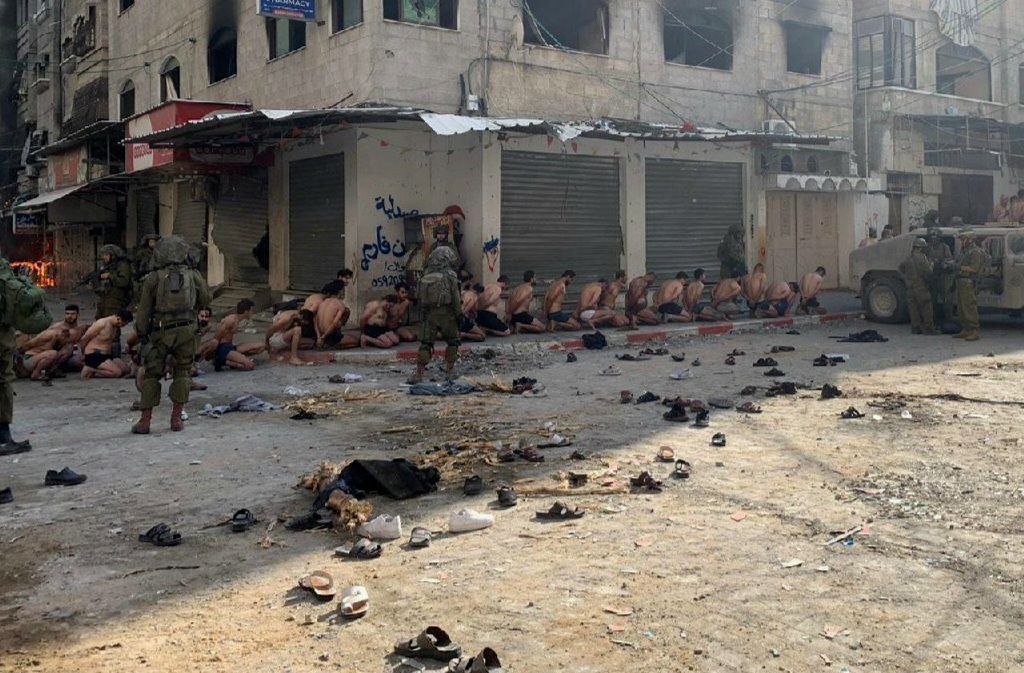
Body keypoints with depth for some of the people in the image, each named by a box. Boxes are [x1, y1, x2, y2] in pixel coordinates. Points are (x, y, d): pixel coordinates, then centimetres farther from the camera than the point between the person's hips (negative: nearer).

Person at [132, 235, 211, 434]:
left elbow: (144, 310, 2)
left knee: (152, 374, 8)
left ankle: (145, 421, 7)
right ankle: (176, 419, 8)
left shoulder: (153, 278, -2)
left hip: (161, 332, -1)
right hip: (186, 330, 1)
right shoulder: (193, 276, 2)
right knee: (182, 372, 12)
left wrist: (142, 333, 12)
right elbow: (205, 300, 14)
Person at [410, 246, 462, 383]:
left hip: (429, 315, 3)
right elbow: (456, 299, -8)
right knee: (452, 342, 15)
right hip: (446, 314, -3)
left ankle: (419, 373, -1)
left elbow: (420, 297, 9)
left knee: (425, 344, 7)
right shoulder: (450, 276, -8)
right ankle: (449, 371, 14)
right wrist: (459, 314, 2)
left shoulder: (425, 277, 6)